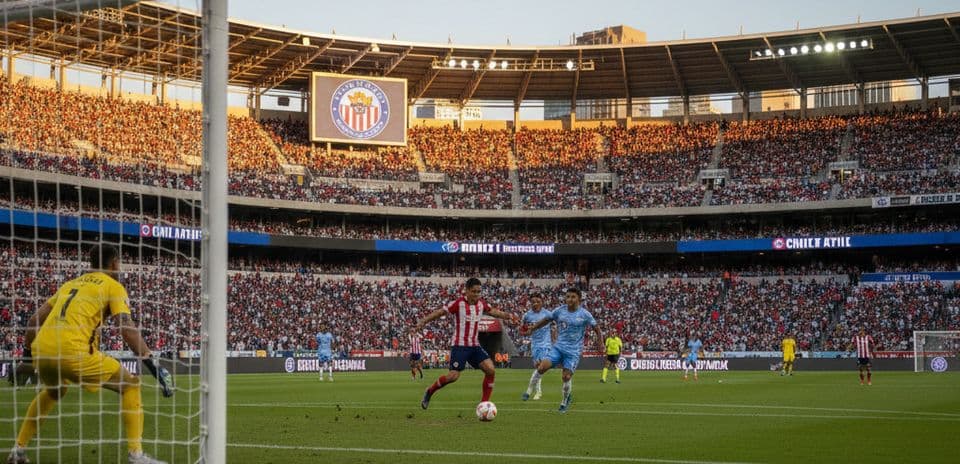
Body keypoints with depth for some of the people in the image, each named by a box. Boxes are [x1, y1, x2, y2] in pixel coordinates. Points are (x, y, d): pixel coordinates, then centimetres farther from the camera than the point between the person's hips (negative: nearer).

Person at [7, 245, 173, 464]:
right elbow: (127, 329, -5)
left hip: (41, 348, 7)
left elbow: (34, 321, 26)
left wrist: (30, 354, 39)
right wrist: (153, 365, -8)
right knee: (130, 385, 7)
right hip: (72, 350, -7)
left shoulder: (70, 284, 28)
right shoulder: (113, 286, 10)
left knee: (53, 391, 38)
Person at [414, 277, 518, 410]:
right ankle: (429, 392, 10)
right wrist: (422, 322, -19)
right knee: (454, 376, -16)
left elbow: (493, 312, 22)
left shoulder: (481, 304, 7)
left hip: (475, 346, 6)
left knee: (491, 370, -10)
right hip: (459, 345, -6)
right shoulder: (458, 303, -11)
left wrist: (508, 316, 6)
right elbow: (439, 313, -11)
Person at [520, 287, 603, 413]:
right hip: (559, 347, 2)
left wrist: (600, 343, -10)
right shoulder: (560, 310, 1)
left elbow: (596, 328, 3)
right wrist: (532, 328, 13)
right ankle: (528, 392, -1)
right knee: (542, 367, -17)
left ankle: (564, 402, 17)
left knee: (567, 377, -8)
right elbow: (546, 320, 14)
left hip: (574, 351, -2)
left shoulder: (584, 314, -6)